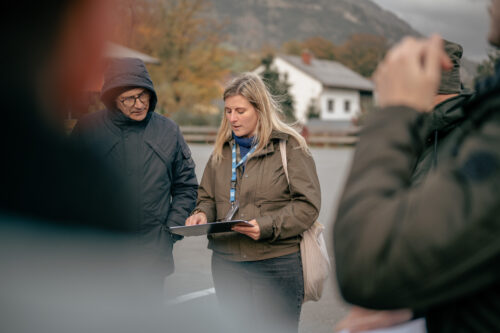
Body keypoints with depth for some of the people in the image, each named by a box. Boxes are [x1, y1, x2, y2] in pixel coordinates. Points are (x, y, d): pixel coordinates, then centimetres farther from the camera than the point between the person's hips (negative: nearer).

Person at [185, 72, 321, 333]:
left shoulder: (290, 146, -4)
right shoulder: (222, 150, 13)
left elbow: (308, 204, -9)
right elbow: (207, 197, 21)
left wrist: (268, 226, -21)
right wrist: (202, 214, -2)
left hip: (276, 263, -5)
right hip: (226, 263, 5)